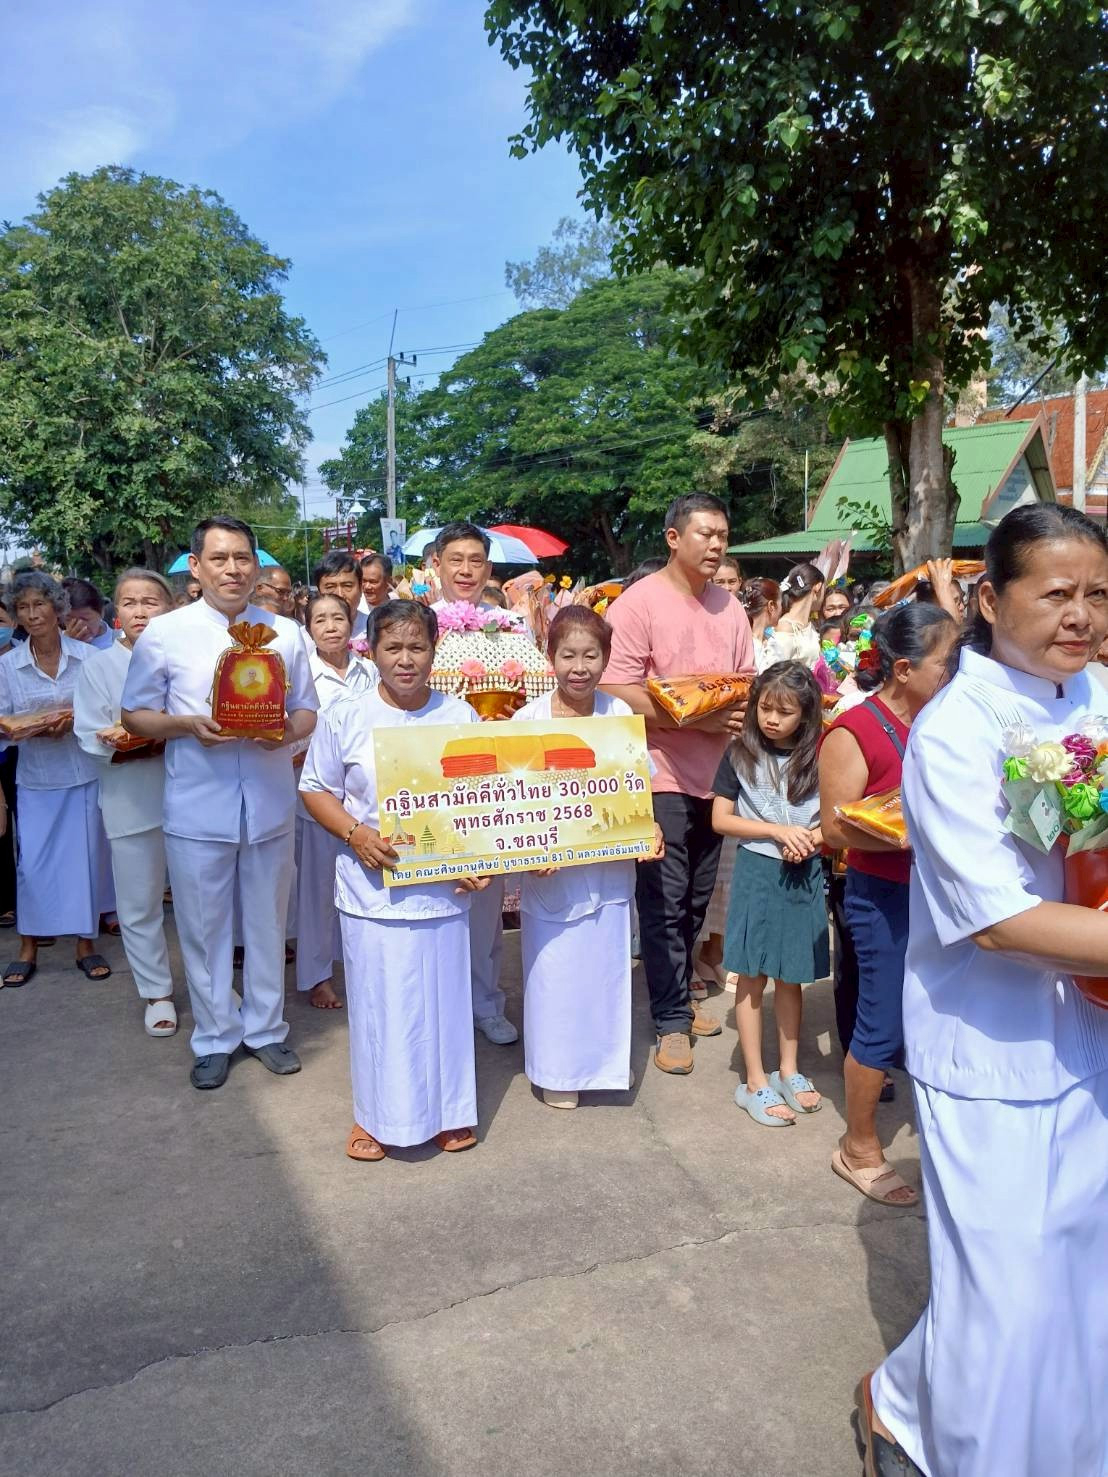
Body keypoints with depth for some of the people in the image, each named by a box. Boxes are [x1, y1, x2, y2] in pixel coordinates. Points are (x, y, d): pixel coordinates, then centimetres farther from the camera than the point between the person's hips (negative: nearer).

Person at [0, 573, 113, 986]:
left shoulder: (88, 656, -6)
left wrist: (76, 720, -20)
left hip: (84, 772, -1)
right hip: (35, 778, 1)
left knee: (85, 856, 7)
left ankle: (85, 944, 21)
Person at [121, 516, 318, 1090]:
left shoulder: (286, 633, 5)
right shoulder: (164, 633, -2)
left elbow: (307, 710, 9)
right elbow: (134, 714, 2)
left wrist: (288, 731, -14)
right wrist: (187, 725, -17)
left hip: (270, 804, 2)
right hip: (197, 810, -2)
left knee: (268, 923, 14)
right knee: (204, 929, 9)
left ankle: (265, 1027, 32)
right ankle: (215, 1038, 28)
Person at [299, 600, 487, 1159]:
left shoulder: (460, 717, 2)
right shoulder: (345, 716, -3)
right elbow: (316, 789, 3)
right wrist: (355, 833, -13)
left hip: (443, 887, 2)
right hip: (372, 888, -1)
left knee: (443, 997, 11)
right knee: (378, 1000, 8)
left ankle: (448, 1109, 30)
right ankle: (376, 1114, 28)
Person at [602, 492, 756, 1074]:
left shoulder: (730, 608, 10)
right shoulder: (638, 602, -10)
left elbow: (747, 681, 17)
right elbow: (617, 692, -16)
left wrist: (741, 713, -6)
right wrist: (697, 719, -20)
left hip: (714, 775, 6)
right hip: (660, 776, -6)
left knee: (697, 899, 16)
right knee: (664, 902, 0)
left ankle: (677, 997, 34)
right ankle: (672, 1020, 12)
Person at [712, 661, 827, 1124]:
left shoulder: (818, 757, 1)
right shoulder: (741, 754, -4)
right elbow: (720, 819, -5)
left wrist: (811, 838, -15)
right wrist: (779, 831, -13)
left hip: (803, 875, 2)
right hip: (757, 873, -2)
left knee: (791, 977, 13)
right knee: (752, 977, 4)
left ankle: (788, 1070, 28)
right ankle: (755, 1082, 13)